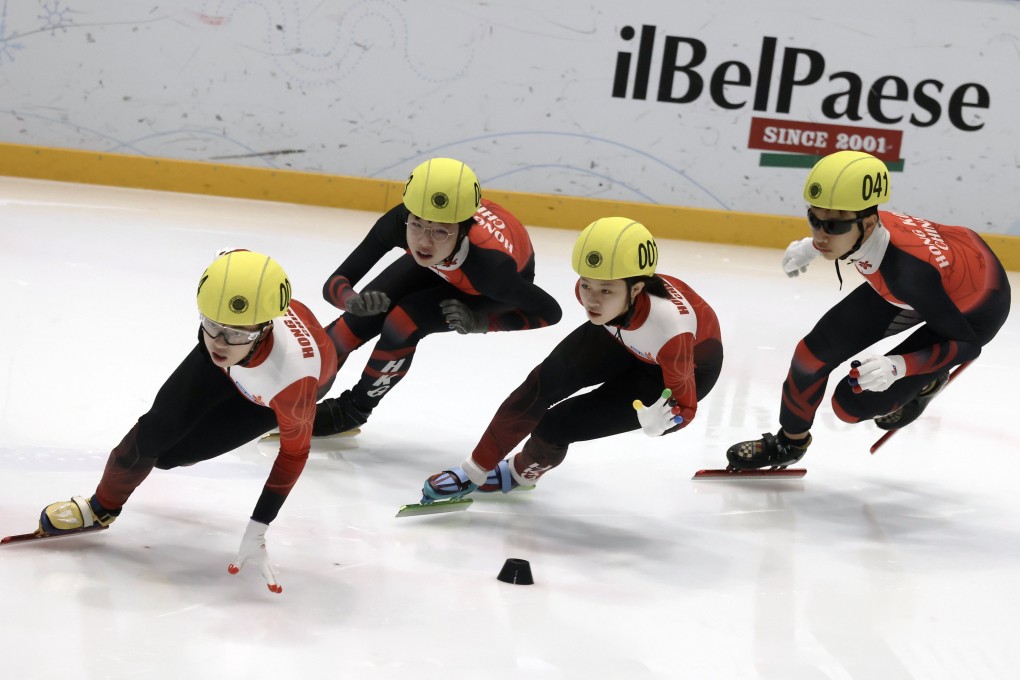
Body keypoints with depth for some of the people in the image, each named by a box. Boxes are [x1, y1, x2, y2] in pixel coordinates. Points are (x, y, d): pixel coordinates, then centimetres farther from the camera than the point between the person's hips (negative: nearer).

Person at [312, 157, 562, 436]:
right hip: (440, 265, 3)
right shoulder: (400, 222, -37)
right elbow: (334, 284, -33)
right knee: (361, 318, -11)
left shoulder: (490, 263, -45)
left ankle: (353, 409, 3)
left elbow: (550, 311, -29)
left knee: (403, 322, -22)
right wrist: (352, 300, -55)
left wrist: (479, 322, -35)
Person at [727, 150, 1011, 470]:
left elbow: (966, 343, -32)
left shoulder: (908, 271, -44)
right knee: (817, 349, 0)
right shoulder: (864, 223, -27)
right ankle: (789, 442, 26)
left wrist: (897, 367, -44)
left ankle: (924, 383, 23)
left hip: (972, 312, -6)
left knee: (851, 404, -7)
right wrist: (811, 246, 12)